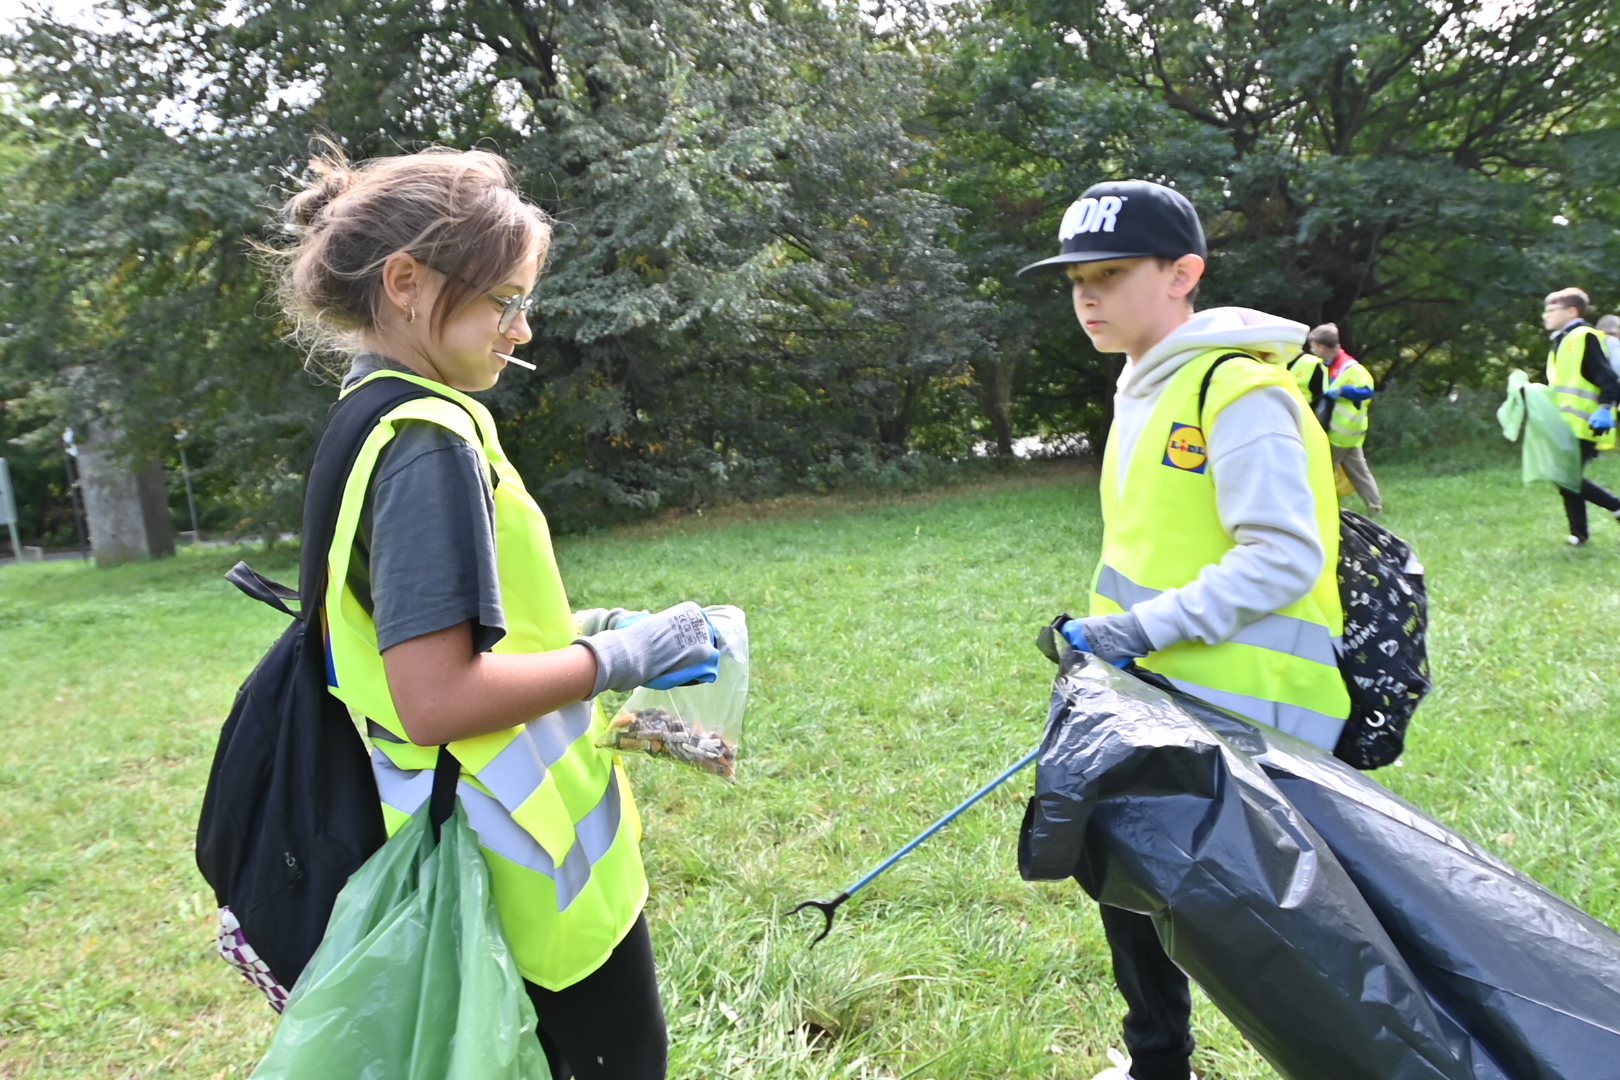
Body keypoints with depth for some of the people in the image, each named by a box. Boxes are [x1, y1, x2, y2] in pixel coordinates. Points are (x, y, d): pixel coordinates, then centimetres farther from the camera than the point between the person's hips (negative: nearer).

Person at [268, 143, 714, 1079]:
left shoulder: (370, 424, 8)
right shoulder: (429, 442, -22)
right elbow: (434, 698, -28)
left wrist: (571, 628, 10)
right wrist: (619, 657, -19)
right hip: (540, 863, -9)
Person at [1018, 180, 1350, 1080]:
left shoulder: (1238, 390, -16)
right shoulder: (1145, 388, 13)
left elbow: (1284, 559, -22)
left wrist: (1150, 627, -24)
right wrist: (1108, 635, 14)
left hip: (1241, 716, -10)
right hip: (1156, 699, 10)